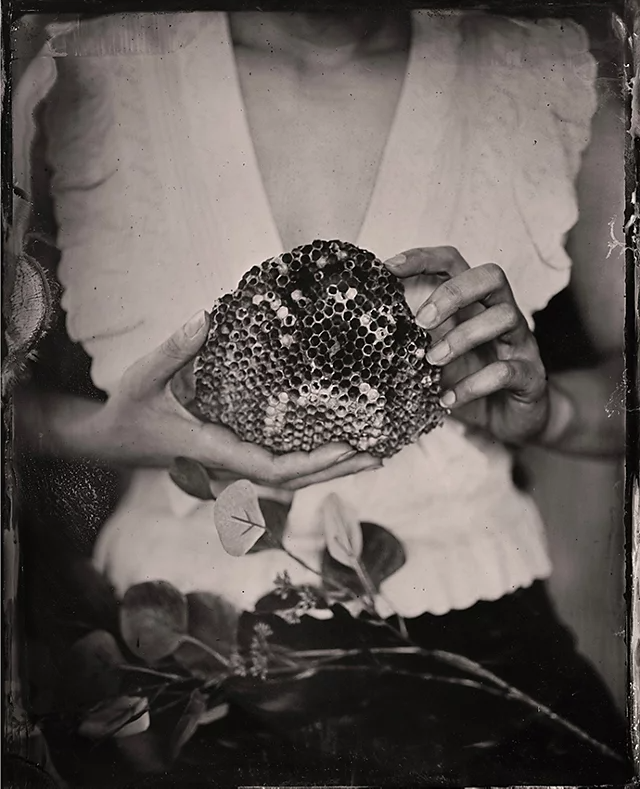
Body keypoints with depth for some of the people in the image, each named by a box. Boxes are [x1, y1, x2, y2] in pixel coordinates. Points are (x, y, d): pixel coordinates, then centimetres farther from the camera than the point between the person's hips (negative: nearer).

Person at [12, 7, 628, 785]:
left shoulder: (562, 78, 0)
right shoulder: (83, 78, -2)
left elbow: (623, 365, 8)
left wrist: (545, 409, -14)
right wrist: (98, 435, -16)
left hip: (469, 622, 1)